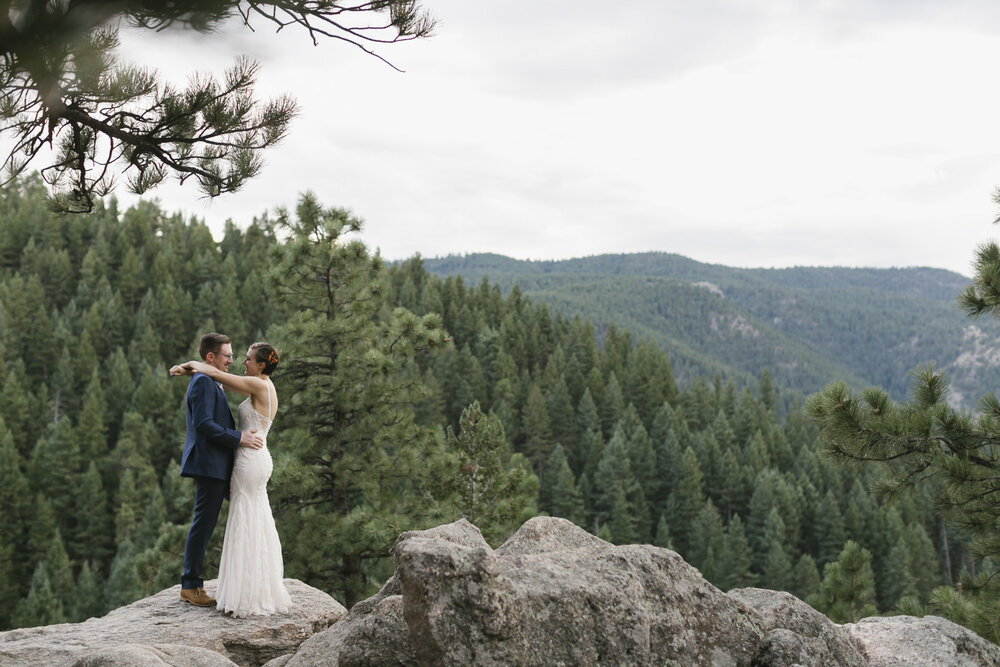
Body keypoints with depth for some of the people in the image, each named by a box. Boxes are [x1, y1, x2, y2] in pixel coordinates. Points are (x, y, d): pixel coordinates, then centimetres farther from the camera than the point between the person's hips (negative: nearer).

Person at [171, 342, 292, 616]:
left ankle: (248, 596, -1)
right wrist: (190, 370, 11)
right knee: (257, 526, 13)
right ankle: (263, 590, 18)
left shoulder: (259, 385, -14)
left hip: (250, 460, -10)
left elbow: (216, 373, -12)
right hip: (256, 460, 10)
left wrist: (191, 363, 6)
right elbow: (224, 378, 18)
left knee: (245, 527, -5)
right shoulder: (261, 388, 13)